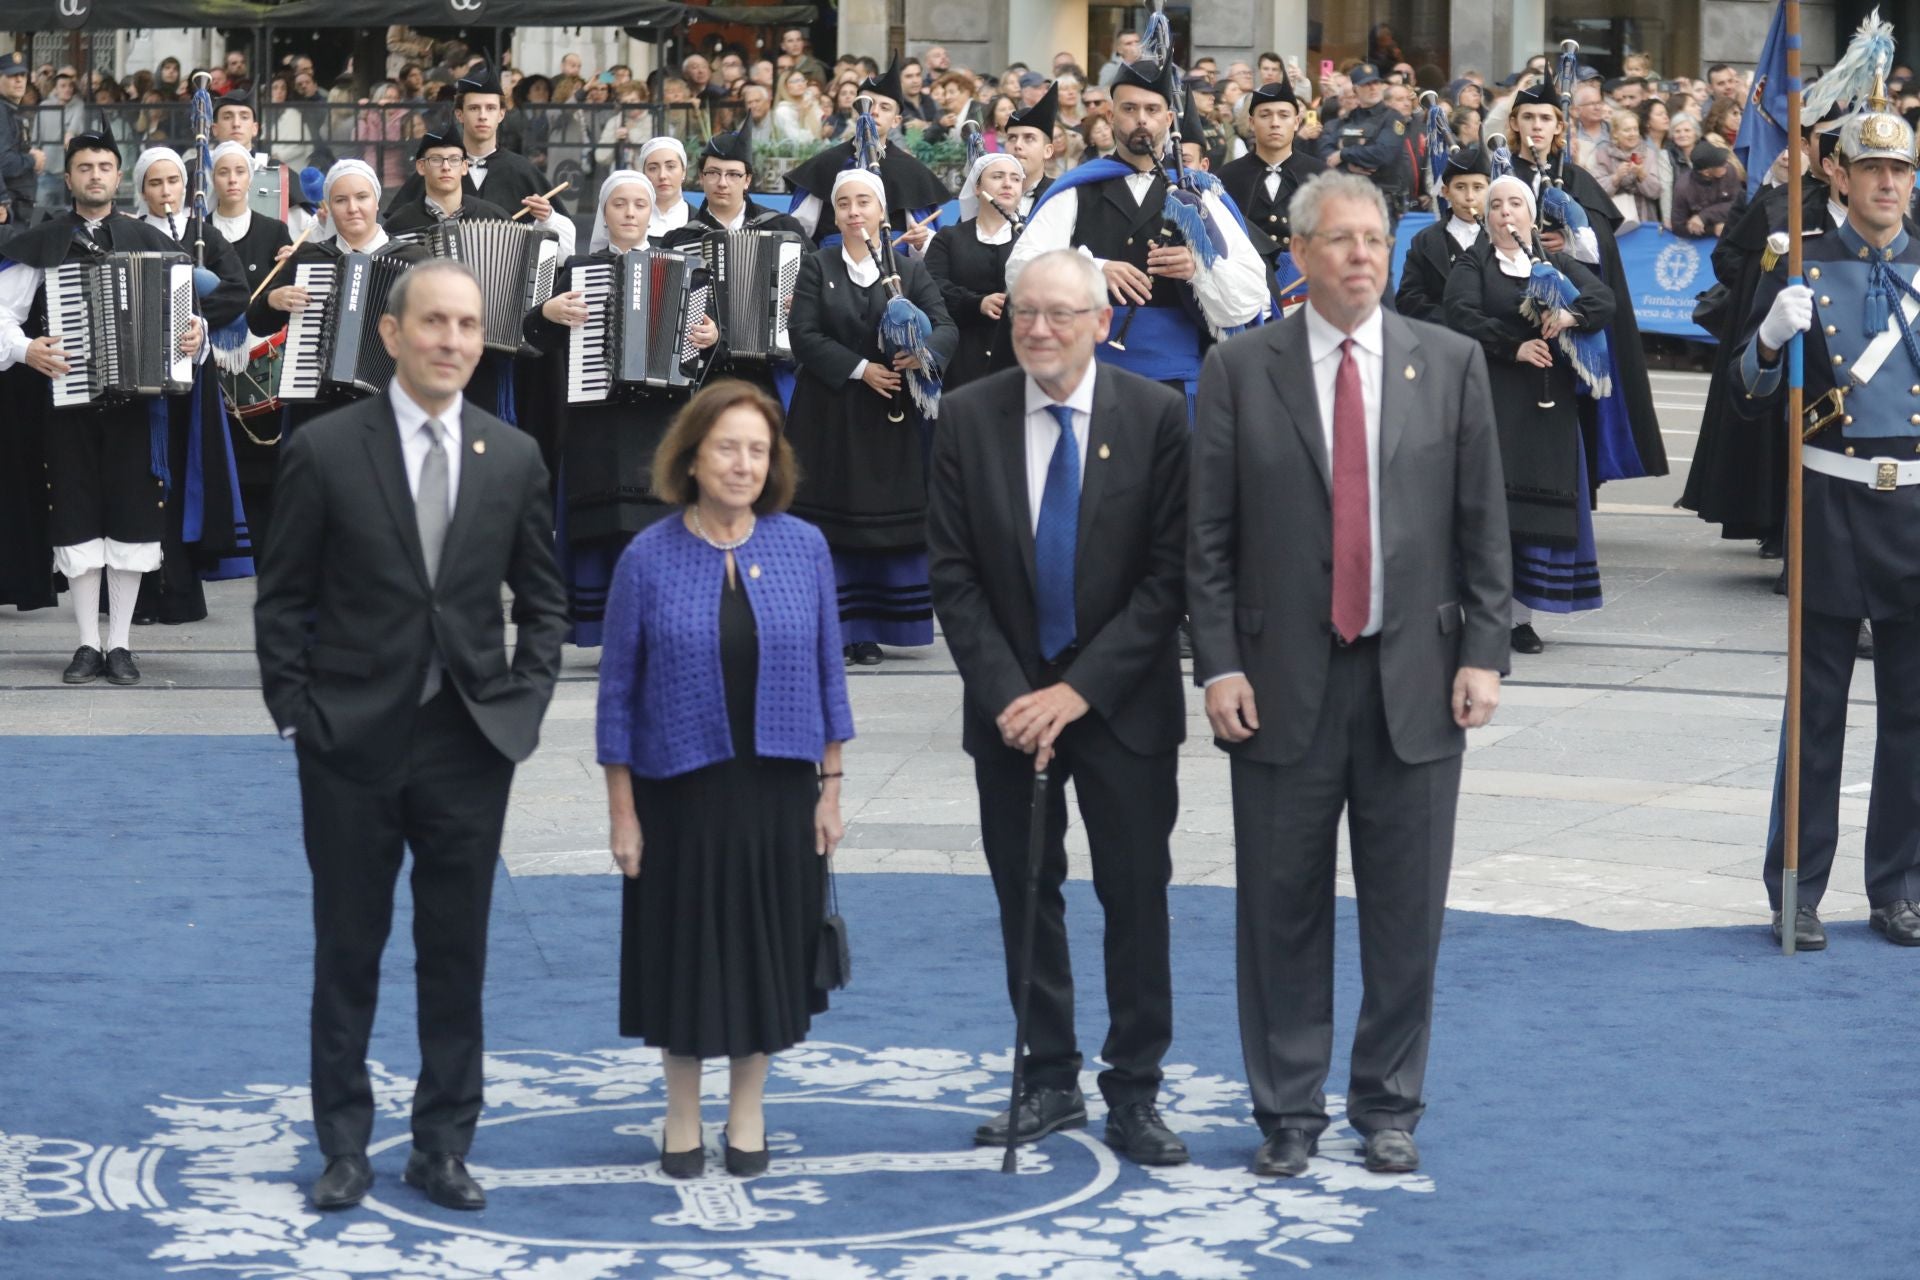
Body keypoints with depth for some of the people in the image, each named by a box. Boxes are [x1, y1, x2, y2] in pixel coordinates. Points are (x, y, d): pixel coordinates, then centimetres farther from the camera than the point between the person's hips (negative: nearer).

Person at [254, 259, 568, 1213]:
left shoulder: (513, 457, 3)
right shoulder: (325, 451, -5)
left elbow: (541, 597, 11)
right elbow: (283, 599, -1)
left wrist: (526, 701, 1)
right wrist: (296, 713, -6)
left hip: (470, 742, 2)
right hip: (353, 742, -2)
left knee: (456, 957, 7)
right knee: (347, 954, 7)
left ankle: (443, 1147, 17)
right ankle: (344, 1149, 16)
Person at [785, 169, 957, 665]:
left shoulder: (909, 270, 8)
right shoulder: (816, 267, 6)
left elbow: (946, 327, -1)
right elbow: (804, 336, -4)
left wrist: (925, 351, -24)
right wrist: (859, 369, -14)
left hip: (889, 417, 1)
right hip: (829, 413, -1)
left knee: (885, 519, 0)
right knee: (829, 523, -3)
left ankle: (866, 630, 6)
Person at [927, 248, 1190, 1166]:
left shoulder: (1156, 416, -6)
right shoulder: (968, 418, 0)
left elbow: (1167, 575, -8)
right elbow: (953, 575, 0)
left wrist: (1080, 689, -14)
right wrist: (1008, 694, -11)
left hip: (1122, 704, -2)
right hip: (1009, 703, 2)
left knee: (1136, 898, 1)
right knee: (1026, 894, 8)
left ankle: (1133, 1095, 10)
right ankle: (1050, 1082, 19)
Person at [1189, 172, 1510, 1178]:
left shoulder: (1450, 363, 5)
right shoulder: (1241, 370, 2)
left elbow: (1482, 524, 5)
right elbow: (1209, 538, 1)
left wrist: (1482, 653, -2)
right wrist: (1218, 665, -6)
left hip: (1414, 679, 1)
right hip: (1285, 680, -1)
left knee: (1407, 911, 6)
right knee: (1283, 909, 5)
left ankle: (1388, 1107, 20)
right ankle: (1287, 1113, 17)